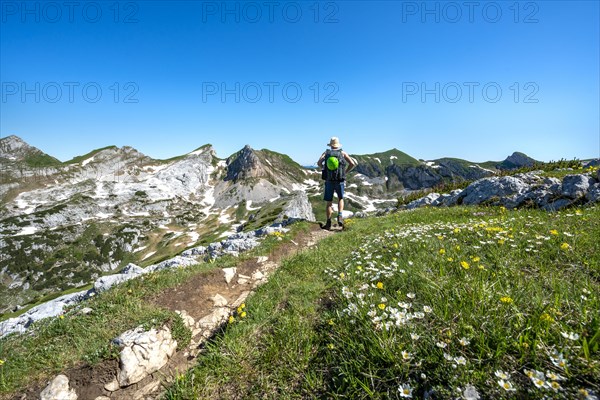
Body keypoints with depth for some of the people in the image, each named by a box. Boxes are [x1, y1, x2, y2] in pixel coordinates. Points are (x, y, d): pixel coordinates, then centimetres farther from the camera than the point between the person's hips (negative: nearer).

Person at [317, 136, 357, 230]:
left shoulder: (326, 152, 7)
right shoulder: (343, 153, 6)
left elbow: (319, 163, -10)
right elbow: (352, 164, -4)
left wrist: (324, 170, 7)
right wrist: (345, 172, 8)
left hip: (329, 181, 0)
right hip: (339, 181, 0)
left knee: (329, 202, 9)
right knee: (340, 199, 20)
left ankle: (328, 222, 7)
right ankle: (340, 216, -1)